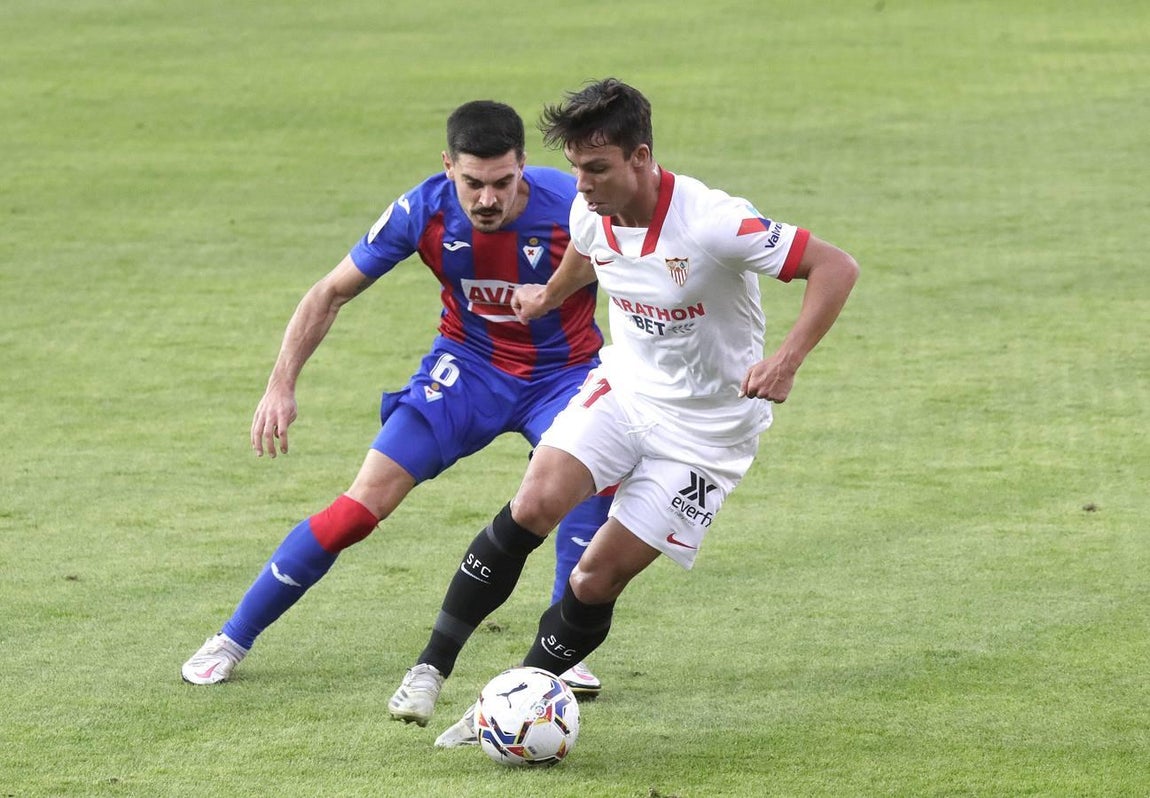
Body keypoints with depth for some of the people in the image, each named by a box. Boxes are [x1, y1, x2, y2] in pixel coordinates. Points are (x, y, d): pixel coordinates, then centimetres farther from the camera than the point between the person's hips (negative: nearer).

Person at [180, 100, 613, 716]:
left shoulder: (570, 206, -27)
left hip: (562, 370, -1)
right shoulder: (423, 211, -21)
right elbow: (331, 293, -7)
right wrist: (281, 385, -13)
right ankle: (234, 638, 8)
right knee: (362, 506, -9)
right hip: (467, 364, 1)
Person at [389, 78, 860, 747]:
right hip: (625, 387, 4)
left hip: (705, 429, -4)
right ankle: (431, 667, -14)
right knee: (534, 505, -20)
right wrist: (551, 295, 33)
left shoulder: (714, 223, -29)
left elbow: (837, 268, -27)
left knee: (599, 578, -6)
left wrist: (788, 361, -38)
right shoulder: (592, 214, -9)